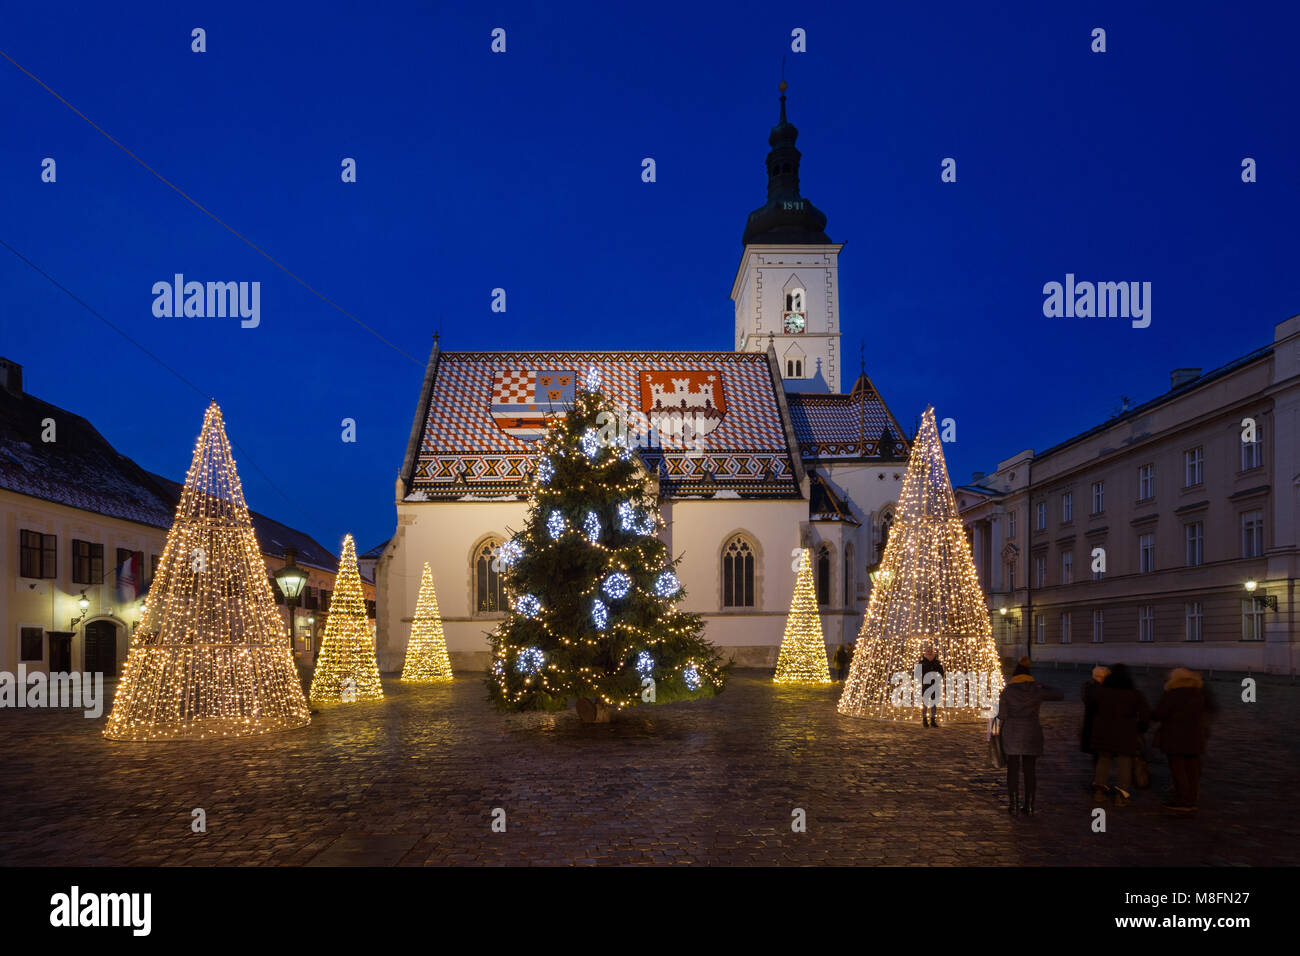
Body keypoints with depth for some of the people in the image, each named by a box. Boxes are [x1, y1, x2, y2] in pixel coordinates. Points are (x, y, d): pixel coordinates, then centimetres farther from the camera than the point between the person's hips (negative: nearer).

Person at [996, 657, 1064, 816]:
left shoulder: (1007, 691, -4)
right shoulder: (1037, 690, -1)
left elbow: (1002, 715, -4)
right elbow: (1061, 695, 11)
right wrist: (1044, 686, 22)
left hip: (1012, 734, -1)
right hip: (1032, 734, 1)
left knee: (1013, 769, 6)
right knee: (1030, 770, 8)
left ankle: (1014, 805, 5)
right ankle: (1029, 806, 10)